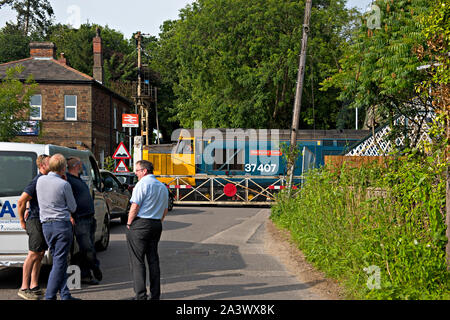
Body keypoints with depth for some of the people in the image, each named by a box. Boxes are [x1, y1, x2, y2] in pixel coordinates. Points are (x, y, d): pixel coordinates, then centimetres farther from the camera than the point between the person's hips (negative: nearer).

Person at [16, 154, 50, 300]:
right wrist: (22, 221, -11)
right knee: (33, 254, -7)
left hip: (44, 221, 9)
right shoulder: (37, 181, -16)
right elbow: (21, 201, -18)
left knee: (40, 254, 10)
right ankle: (24, 288, -3)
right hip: (36, 221, -9)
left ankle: (34, 286, 16)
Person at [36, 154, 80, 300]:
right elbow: (73, 207, 0)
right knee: (60, 262, -1)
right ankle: (50, 296, -3)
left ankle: (65, 295, 15)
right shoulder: (64, 184, -11)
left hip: (46, 225, 6)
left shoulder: (40, 180, 5)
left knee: (58, 261, 13)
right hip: (62, 224, -6)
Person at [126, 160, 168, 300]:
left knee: (137, 261, -3)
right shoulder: (162, 187, 15)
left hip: (140, 225, -7)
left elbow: (135, 206, -15)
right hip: (156, 225, 7)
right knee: (153, 260, 11)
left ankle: (141, 295, -6)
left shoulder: (142, 184, -10)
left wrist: (129, 223, -6)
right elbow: (165, 211, 19)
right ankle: (155, 295, 13)